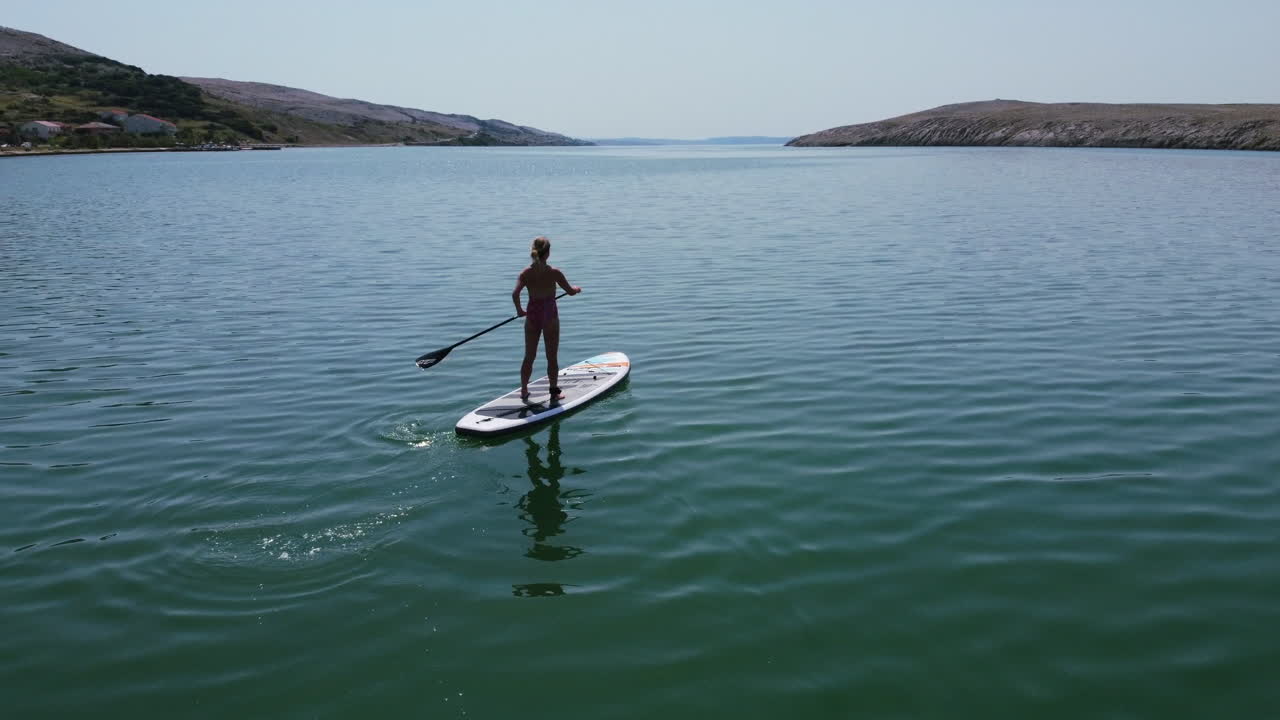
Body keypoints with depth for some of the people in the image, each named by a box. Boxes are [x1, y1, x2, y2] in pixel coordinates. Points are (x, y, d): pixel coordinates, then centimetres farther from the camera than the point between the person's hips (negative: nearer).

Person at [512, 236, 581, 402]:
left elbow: (515, 293, -16)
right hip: (550, 316, -3)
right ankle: (554, 391, 15)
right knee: (552, 357, 8)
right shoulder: (554, 272, -12)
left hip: (532, 315, 3)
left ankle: (524, 390, 18)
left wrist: (519, 310, 0)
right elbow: (570, 291, -4)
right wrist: (577, 288, 18)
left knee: (529, 357, 13)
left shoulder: (525, 273, -5)